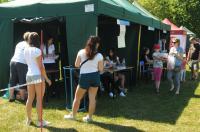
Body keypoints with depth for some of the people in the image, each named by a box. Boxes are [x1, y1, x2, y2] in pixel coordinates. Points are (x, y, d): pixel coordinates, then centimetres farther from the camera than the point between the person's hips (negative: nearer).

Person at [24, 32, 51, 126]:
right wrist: (46, 78, -8)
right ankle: (40, 121, 6)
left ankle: (29, 119, 23)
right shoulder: (37, 50, -13)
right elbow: (41, 67, -14)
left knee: (30, 99, 14)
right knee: (39, 99, 0)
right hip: (38, 75, -7)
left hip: (29, 75, 7)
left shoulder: (26, 50, 8)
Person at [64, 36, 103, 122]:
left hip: (84, 77, -1)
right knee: (92, 98, 9)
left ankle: (73, 115, 27)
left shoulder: (81, 52, -5)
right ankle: (89, 117, 15)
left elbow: (76, 65, 1)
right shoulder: (99, 55, -7)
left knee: (77, 98, 14)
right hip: (95, 76, 1)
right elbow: (101, 69, -3)